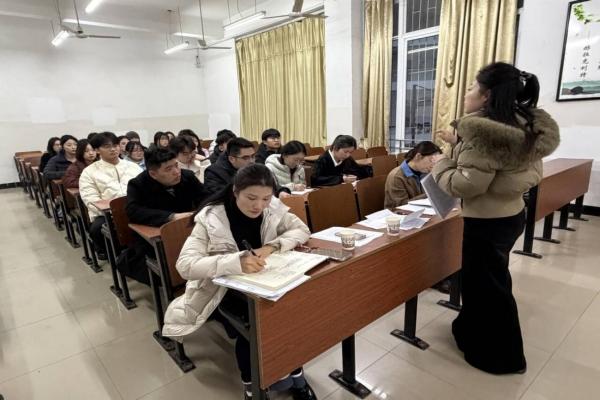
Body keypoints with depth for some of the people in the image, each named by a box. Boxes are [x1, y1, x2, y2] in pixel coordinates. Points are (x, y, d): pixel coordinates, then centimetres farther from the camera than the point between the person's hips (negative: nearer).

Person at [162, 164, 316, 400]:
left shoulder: (273, 208, -10)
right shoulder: (211, 217, -22)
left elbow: (302, 230, -3)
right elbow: (185, 265, -28)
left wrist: (273, 245, -23)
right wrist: (236, 262, -44)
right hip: (222, 292, -3)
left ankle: (297, 376, 2)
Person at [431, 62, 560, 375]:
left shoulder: (485, 130, -26)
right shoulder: (521, 126, 3)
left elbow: (465, 185, -28)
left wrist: (440, 164, -10)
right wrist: (458, 143, 10)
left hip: (488, 221, -10)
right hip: (510, 213, 10)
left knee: (485, 285, 9)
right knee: (489, 279, 24)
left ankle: (499, 357, 29)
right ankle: (473, 332, 46)